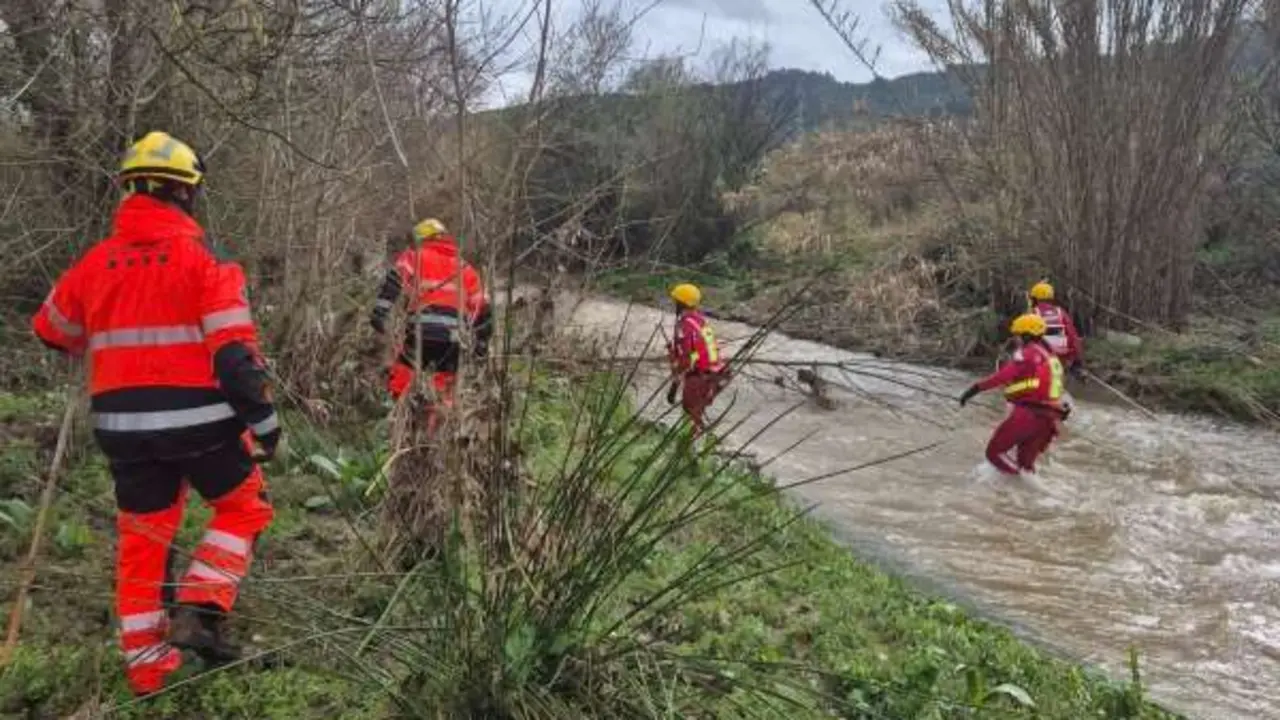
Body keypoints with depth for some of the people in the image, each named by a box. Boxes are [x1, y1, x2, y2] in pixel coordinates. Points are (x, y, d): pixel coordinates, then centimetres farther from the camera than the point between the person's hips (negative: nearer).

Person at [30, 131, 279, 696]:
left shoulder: (96, 261, 6)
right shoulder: (202, 259, -10)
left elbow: (52, 332, 21)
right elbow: (234, 351, -15)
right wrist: (264, 419, -9)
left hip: (124, 426, 5)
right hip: (197, 418, -5)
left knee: (141, 539, 15)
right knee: (245, 507, 17)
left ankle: (147, 669, 23)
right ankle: (199, 612, 2)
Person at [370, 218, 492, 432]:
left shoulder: (415, 256, 14)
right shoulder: (465, 268, 25)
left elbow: (394, 280, -3)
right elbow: (481, 306, 24)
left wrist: (379, 314, -10)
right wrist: (483, 341, 31)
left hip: (421, 332, -3)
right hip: (450, 338, 3)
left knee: (398, 382, 7)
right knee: (444, 393, 13)